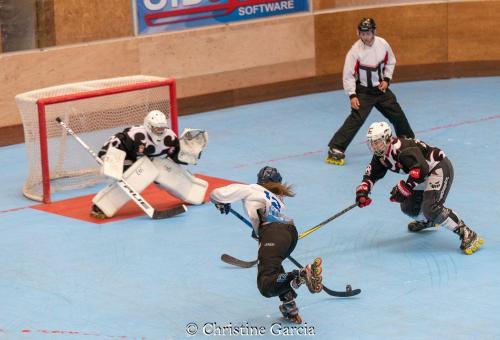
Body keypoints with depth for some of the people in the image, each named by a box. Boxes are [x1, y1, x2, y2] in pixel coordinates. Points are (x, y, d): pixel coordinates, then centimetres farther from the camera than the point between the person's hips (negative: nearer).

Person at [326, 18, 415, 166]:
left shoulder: (382, 44, -8)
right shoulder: (355, 51, -21)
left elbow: (390, 62, 10)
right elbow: (348, 75, -16)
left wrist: (386, 79, -1)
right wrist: (352, 95, -21)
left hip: (381, 88, 5)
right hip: (363, 91, -5)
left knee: (397, 115, 15)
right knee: (356, 119, -21)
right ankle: (335, 150, -22)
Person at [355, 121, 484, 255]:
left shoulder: (401, 148, -28)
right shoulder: (380, 156, 2)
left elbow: (421, 169, -37)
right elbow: (371, 175, 10)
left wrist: (404, 189, -35)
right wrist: (362, 191, -8)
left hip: (440, 167, -10)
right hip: (426, 174, 10)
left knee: (431, 207, -27)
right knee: (408, 207, 14)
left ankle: (467, 235, -24)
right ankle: (427, 221, 47)